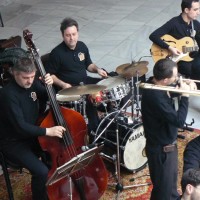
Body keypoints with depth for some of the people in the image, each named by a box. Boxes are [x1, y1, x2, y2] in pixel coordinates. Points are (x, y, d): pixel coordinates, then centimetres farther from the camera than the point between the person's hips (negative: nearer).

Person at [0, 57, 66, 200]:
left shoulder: (32, 83, -4)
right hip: (13, 142, -7)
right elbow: (20, 126, -31)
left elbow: (47, 98, 10)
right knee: (42, 172, -24)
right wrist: (47, 131, -36)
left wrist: (49, 85, -12)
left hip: (32, 135, 7)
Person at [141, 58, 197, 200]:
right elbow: (179, 121, -32)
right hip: (161, 148, -10)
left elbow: (171, 91, 14)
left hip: (167, 143, 10)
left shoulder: (155, 84, -7)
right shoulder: (155, 96, -35)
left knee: (171, 178, 33)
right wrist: (185, 95, -24)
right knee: (163, 188, 10)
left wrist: (186, 86, -5)